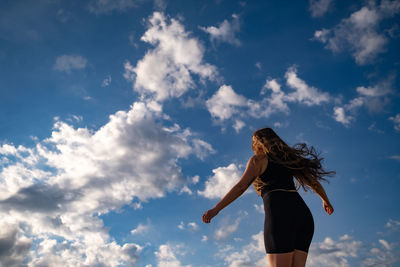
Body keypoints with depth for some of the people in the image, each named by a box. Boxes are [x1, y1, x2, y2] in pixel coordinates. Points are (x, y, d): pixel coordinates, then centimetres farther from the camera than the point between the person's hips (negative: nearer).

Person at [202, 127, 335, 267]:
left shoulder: (258, 159, 11)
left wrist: (216, 209, -4)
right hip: (303, 213, 7)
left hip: (280, 213, -6)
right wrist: (326, 200, 50)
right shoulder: (287, 158, 29)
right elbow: (313, 182, 33)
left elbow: (241, 186, -2)